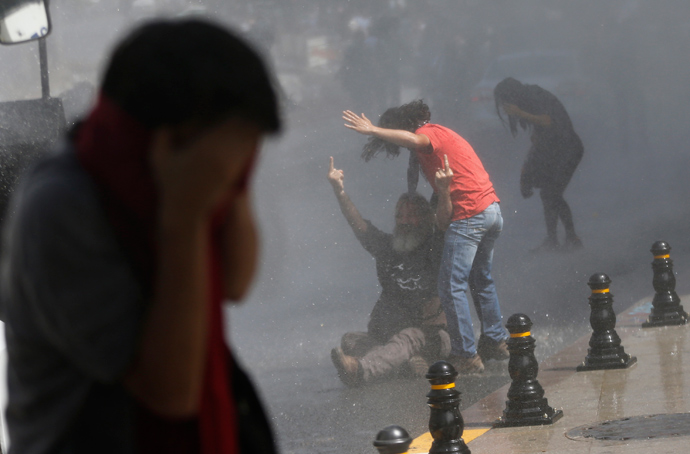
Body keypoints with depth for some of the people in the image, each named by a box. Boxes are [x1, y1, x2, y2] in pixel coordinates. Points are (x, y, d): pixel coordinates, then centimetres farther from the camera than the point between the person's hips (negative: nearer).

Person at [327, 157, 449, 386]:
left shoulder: (436, 249, 5)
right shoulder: (387, 246, 17)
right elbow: (359, 225, 7)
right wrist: (339, 191, -7)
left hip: (431, 335, -6)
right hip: (388, 332, 6)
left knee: (407, 338, -38)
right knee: (350, 340, -18)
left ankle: (361, 370, -68)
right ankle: (406, 361, -42)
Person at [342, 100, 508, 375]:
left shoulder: (429, 133, -5)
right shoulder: (442, 136, 24)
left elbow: (411, 139, -30)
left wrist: (372, 130, -23)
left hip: (469, 215, -10)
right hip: (492, 209, 10)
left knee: (452, 286, -6)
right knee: (481, 280, 24)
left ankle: (466, 356, -6)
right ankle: (496, 341, 32)